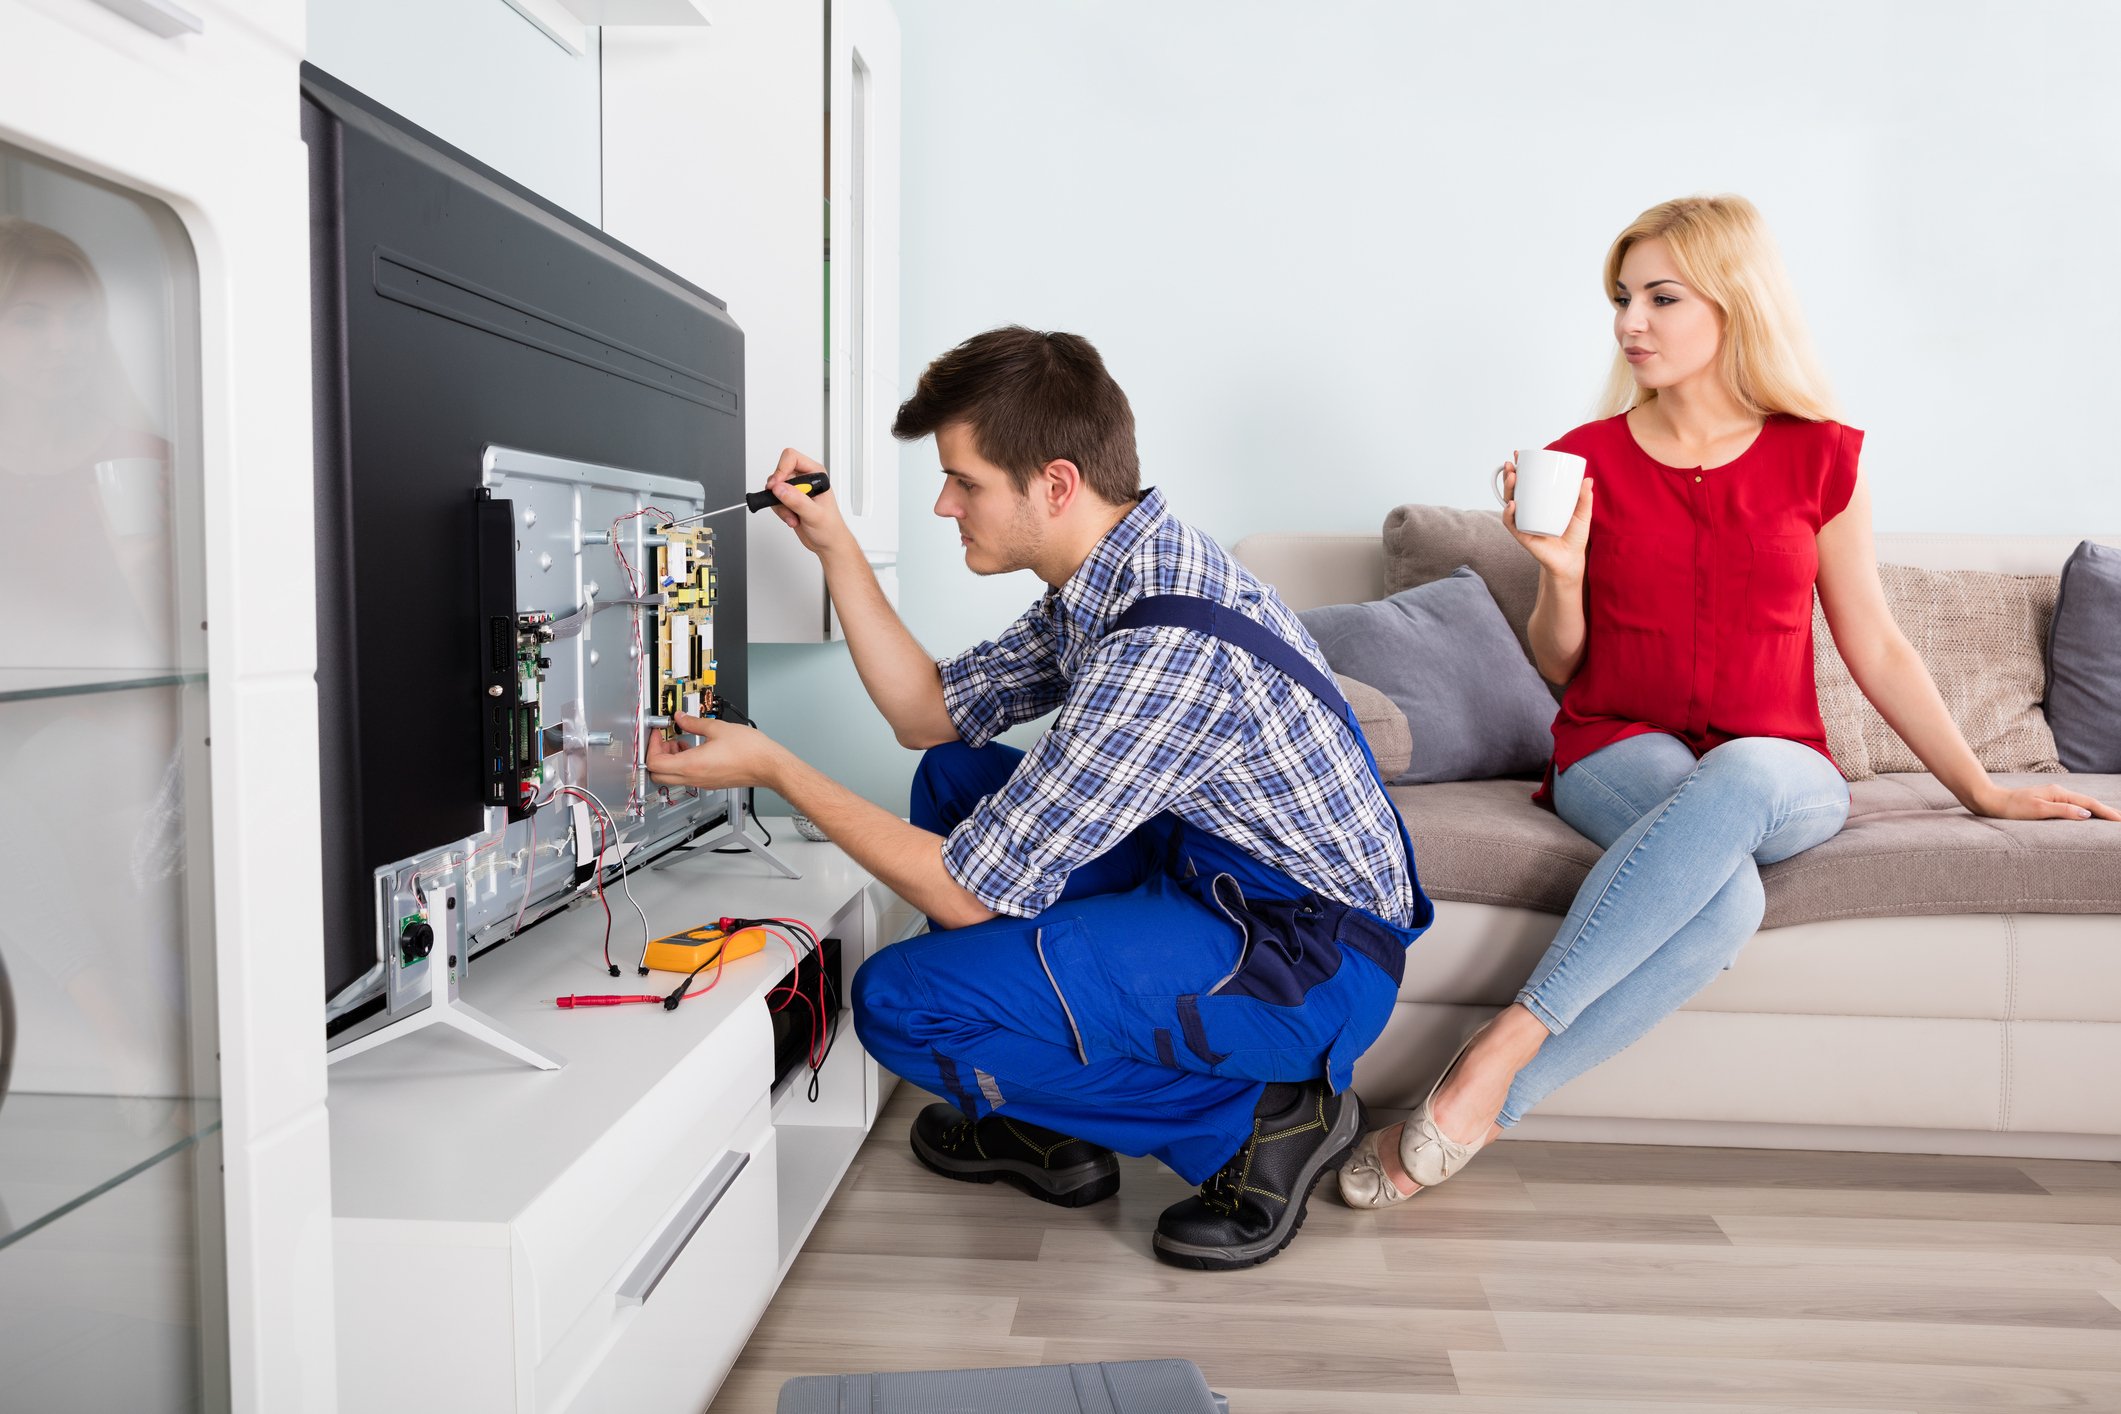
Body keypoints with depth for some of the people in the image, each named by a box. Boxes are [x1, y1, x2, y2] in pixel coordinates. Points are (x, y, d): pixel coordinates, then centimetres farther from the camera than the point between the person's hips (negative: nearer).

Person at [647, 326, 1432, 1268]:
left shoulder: (1165, 652, -29)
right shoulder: (1116, 572, 2)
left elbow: (966, 893, -23)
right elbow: (931, 712, 12)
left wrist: (773, 769, -13)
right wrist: (836, 549, 5)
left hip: (1312, 965, -10)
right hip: (1225, 875, 10)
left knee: (901, 1002, -17)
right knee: (956, 778, 16)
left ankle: (1261, 1120, -3)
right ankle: (1047, 1127, 21)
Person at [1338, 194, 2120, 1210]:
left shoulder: (1818, 458, 6)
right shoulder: (1585, 460, 4)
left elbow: (1875, 648, 12)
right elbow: (1559, 669, 8)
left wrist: (1983, 792, 12)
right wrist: (1562, 574, -11)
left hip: (1782, 774, 1)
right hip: (1618, 752, -1)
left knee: (1737, 778, -39)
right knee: (1725, 899, -36)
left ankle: (1499, 1053, -37)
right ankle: (1480, 1115, -33)